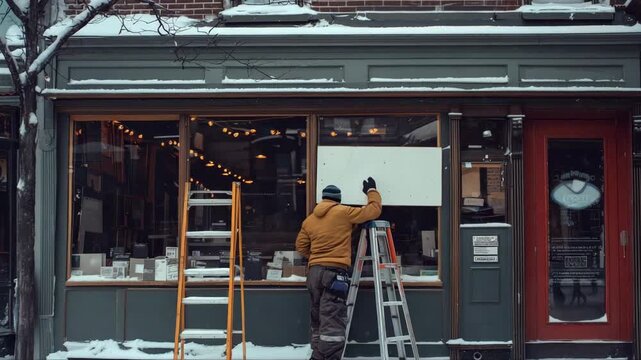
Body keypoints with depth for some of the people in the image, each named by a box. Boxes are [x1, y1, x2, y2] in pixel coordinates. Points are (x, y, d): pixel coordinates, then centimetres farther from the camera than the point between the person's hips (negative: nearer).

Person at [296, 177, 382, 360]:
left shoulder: (309, 220, 12)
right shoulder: (343, 213, -4)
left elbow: (301, 246, 18)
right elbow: (374, 210, 1)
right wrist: (372, 191, 17)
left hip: (314, 272, 6)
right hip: (334, 272, -6)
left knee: (318, 319, 15)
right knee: (332, 321, -11)